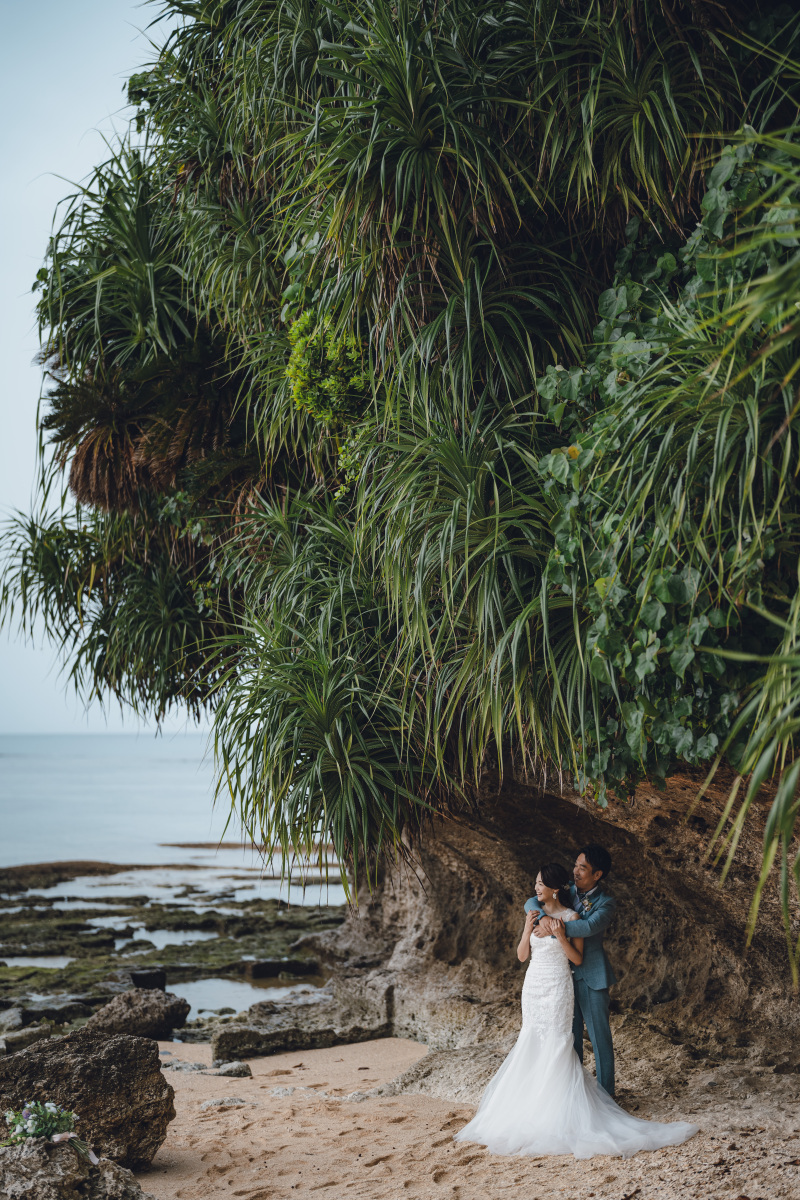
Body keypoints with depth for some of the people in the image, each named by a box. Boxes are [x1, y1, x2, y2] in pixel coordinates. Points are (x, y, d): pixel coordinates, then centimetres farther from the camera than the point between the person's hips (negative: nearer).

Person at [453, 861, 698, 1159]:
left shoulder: (571, 917, -7)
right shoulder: (534, 913, 8)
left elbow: (578, 959, -6)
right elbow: (522, 956, 6)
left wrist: (561, 936, -20)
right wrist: (528, 928, -9)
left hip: (557, 987, -6)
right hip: (533, 985, 6)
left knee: (555, 1045, -6)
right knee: (531, 1044, 8)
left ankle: (558, 1113, 2)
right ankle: (534, 1105, 18)